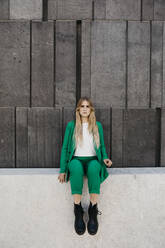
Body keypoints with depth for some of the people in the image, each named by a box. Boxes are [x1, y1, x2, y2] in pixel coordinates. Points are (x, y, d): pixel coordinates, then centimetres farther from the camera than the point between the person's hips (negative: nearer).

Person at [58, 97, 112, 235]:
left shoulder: (98, 126, 15)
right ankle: (77, 210, -31)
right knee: (76, 169, -39)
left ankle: (93, 209, -33)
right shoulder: (71, 125, 11)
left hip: (92, 159, 1)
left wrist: (105, 158, -5)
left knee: (93, 169, -38)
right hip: (76, 159, 0)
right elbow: (65, 147, 7)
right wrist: (63, 170, -3)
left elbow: (102, 146, 18)